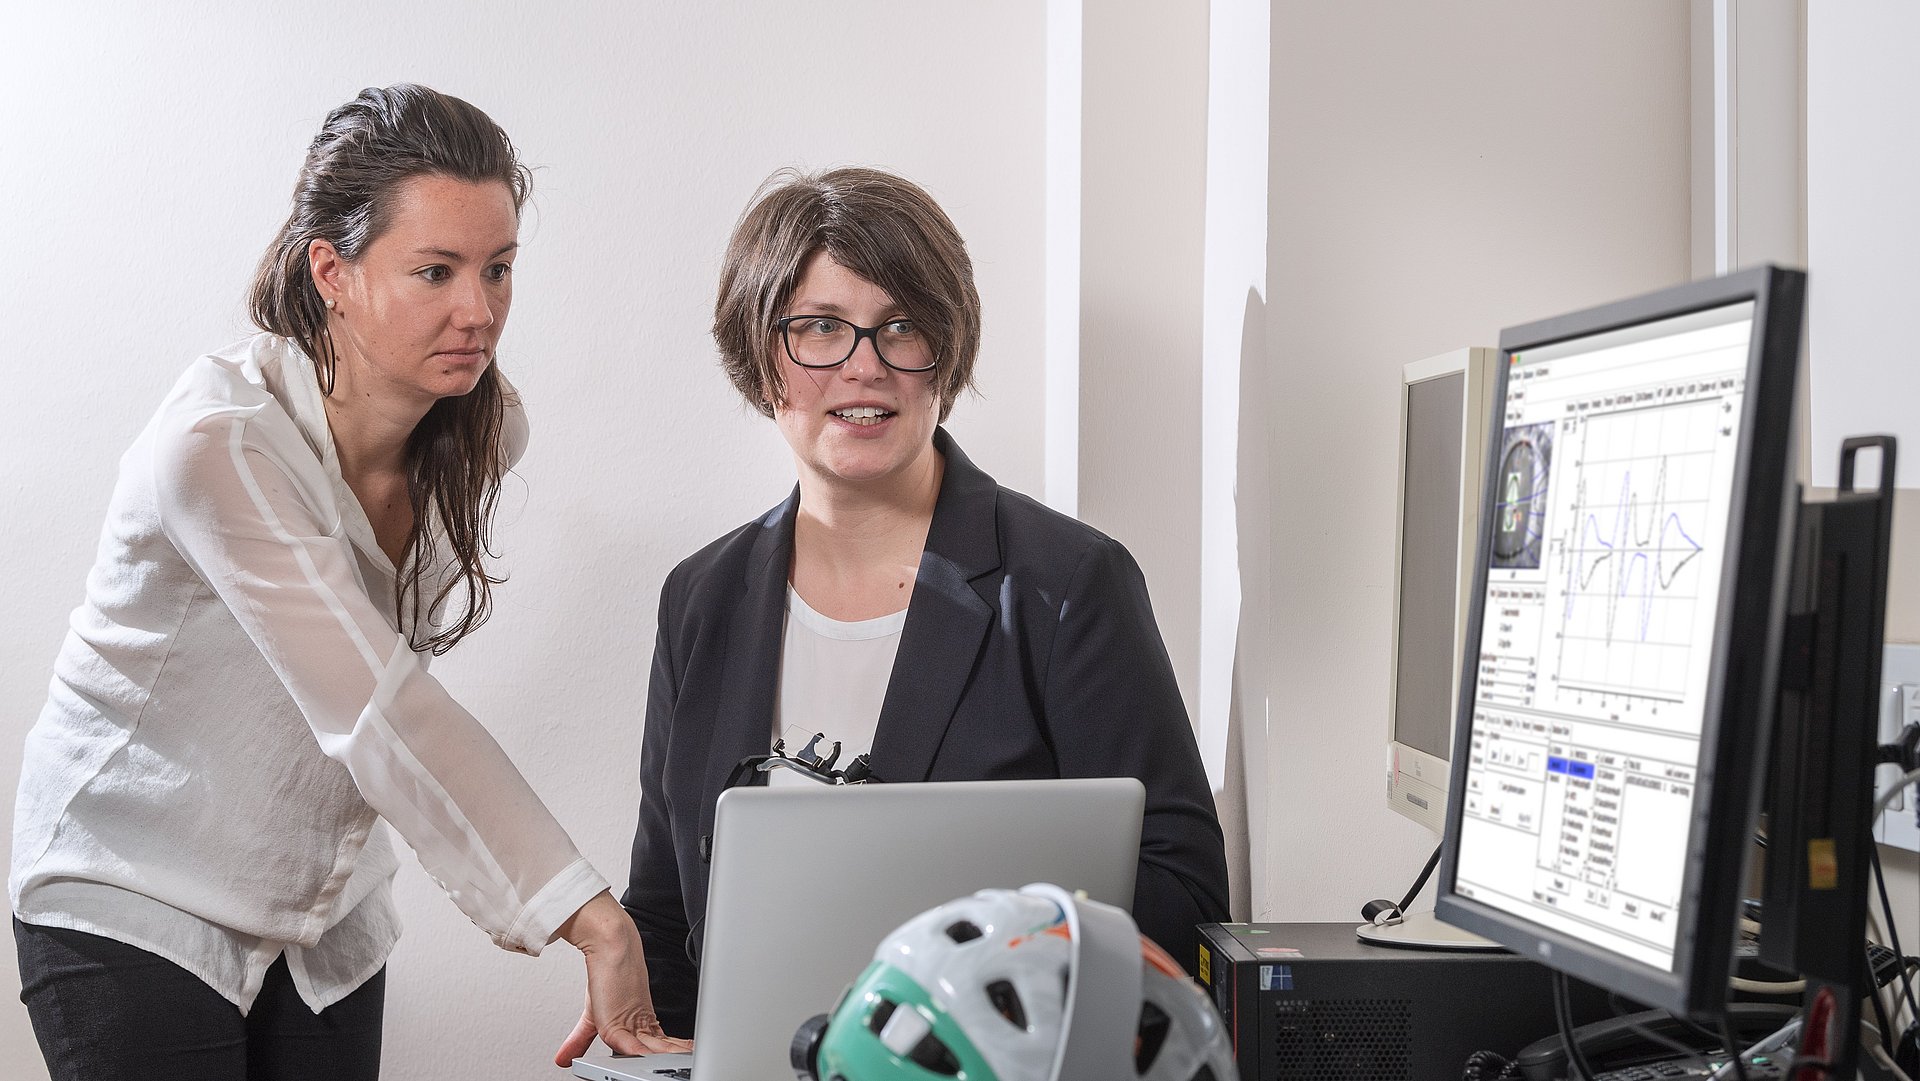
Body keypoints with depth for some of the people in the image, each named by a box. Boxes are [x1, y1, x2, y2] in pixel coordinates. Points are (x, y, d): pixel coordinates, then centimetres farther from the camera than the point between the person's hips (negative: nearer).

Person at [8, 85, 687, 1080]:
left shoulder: (482, 428, -6)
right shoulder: (220, 443, -27)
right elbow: (380, 711, -35)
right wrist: (596, 924, -39)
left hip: (329, 919, 6)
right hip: (133, 903, -5)